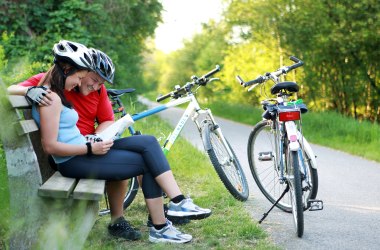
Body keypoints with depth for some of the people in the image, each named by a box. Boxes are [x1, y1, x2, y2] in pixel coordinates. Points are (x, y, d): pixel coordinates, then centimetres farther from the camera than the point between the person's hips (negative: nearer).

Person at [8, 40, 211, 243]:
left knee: (148, 142, -5)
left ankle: (178, 202, -11)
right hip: (73, 162, -10)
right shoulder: (52, 99, -17)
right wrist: (90, 148, -19)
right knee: (149, 164, -9)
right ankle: (159, 230, 0)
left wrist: (94, 143, 5)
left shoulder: (55, 93, 15)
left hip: (82, 151, 10)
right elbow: (50, 146, -22)